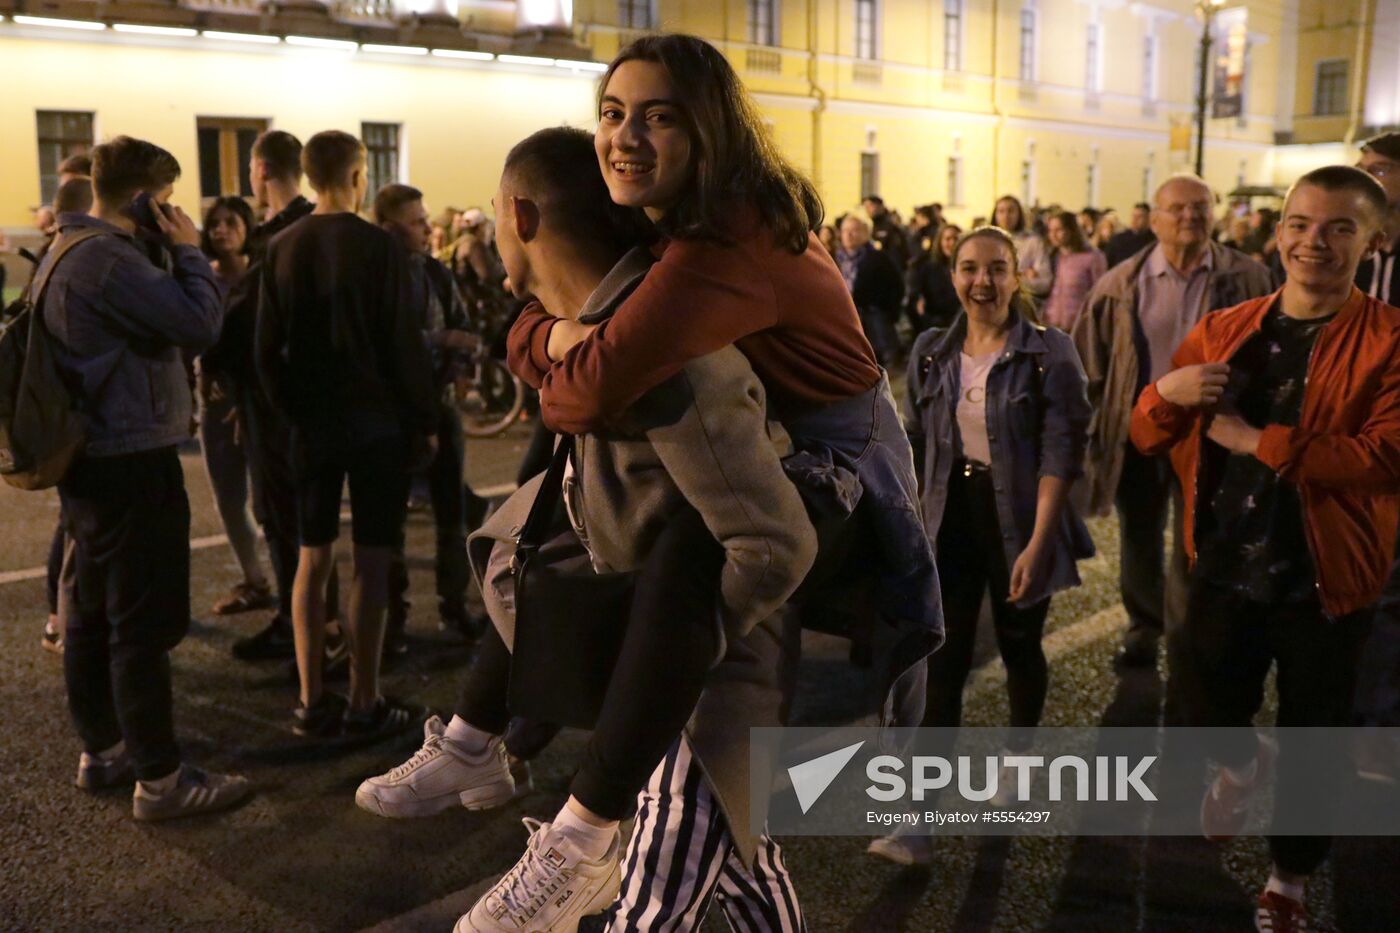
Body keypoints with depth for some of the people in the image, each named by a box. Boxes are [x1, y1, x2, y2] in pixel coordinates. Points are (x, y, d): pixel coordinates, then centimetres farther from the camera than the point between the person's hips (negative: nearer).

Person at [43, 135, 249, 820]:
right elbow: (200, 324, -20)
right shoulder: (108, 259, -20)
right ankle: (161, 779, 1)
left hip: (90, 460, 11)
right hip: (132, 463, -11)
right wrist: (189, 251, -10)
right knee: (145, 624, -6)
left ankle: (101, 751, 28)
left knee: (92, 615, 16)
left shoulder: (68, 253, 14)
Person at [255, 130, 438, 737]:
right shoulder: (378, 247, -10)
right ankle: (364, 705, 6)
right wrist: (424, 420, -3)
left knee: (313, 557, 10)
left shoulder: (282, 247, 4)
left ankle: (312, 702, 15)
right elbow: (405, 343, -10)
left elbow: (267, 347, 5)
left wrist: (290, 407, 16)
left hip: (311, 421, 5)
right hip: (376, 420, -4)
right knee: (371, 560, 1)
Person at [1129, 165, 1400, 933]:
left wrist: (1255, 441, -23)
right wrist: (1164, 393, -18)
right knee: (1212, 716, 19)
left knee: (1312, 743, 13)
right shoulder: (1222, 331, 1)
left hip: (1324, 581, -3)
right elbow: (1149, 439, 5)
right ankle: (1242, 767, 57)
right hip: (1225, 570, 3)